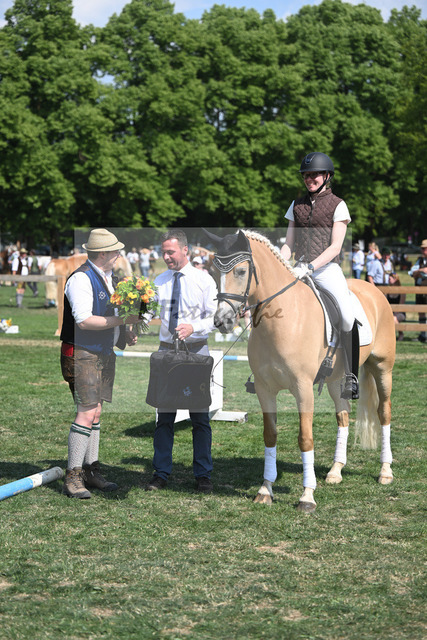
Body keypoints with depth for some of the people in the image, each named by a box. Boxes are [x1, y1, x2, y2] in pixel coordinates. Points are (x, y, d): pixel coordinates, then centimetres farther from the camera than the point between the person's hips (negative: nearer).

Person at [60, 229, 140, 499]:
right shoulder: (81, 279, -16)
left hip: (106, 353, 9)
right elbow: (84, 320, -24)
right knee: (86, 413, -13)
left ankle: (91, 471, 19)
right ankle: (72, 478, -9)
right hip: (83, 355, -9)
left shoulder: (110, 277, 14)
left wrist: (126, 334, 7)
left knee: (96, 412, 12)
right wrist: (122, 320, -22)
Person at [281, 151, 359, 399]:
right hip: (301, 271, 5)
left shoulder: (337, 205, 1)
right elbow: (289, 244, 15)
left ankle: (351, 377, -11)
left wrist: (309, 267, -19)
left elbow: (335, 247, -8)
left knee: (348, 318, -24)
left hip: (328, 269, -4)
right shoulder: (297, 205, 15)